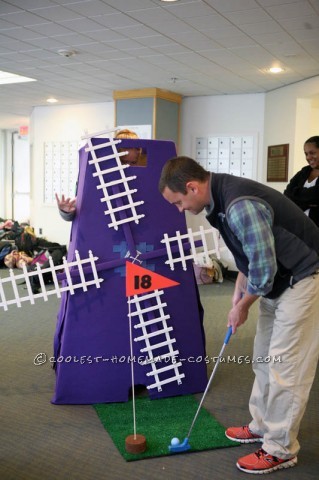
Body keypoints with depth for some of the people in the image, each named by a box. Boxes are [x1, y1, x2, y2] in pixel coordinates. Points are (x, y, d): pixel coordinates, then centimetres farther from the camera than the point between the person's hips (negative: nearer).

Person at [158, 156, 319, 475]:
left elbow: (263, 268, -26)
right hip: (277, 279, 10)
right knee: (264, 357, 17)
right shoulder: (221, 200, 2)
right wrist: (239, 292, 9)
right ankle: (263, 425, 33)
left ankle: (281, 449, 12)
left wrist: (242, 307, -11)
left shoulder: (240, 206, -30)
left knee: (285, 364, -3)